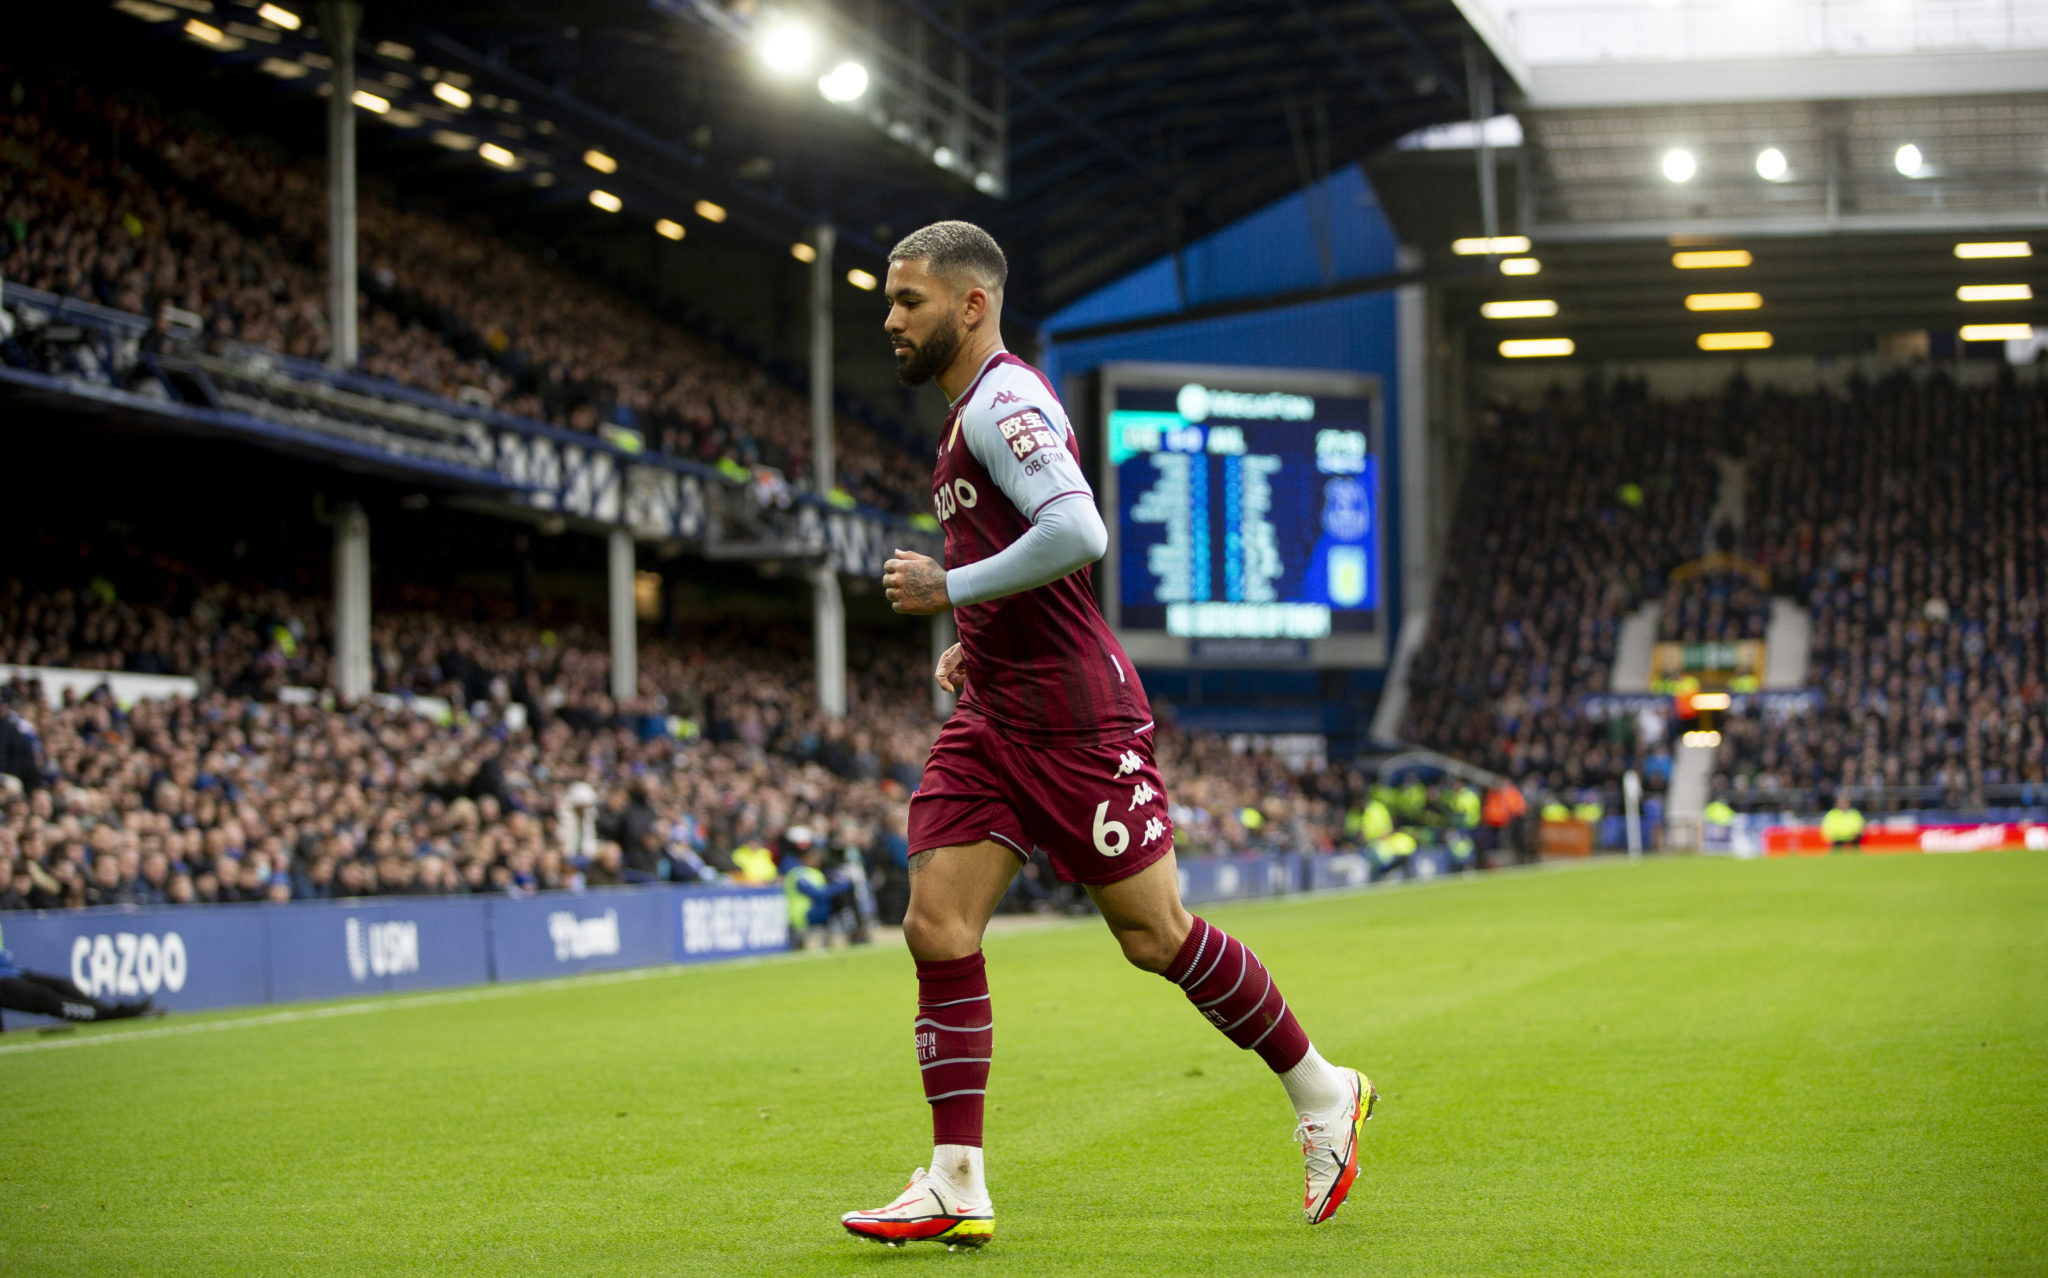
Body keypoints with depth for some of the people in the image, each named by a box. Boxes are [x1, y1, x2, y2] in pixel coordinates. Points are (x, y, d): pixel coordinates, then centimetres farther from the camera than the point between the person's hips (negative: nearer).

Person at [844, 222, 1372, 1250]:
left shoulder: (1002, 402, -14)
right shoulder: (972, 414, 18)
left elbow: (1077, 533, -30)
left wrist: (950, 588, -20)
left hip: (1073, 721, -9)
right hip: (993, 718, 9)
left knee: (1154, 935, -2)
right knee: (938, 928, -3)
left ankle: (1322, 1094, 17)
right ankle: (957, 1184, -3)